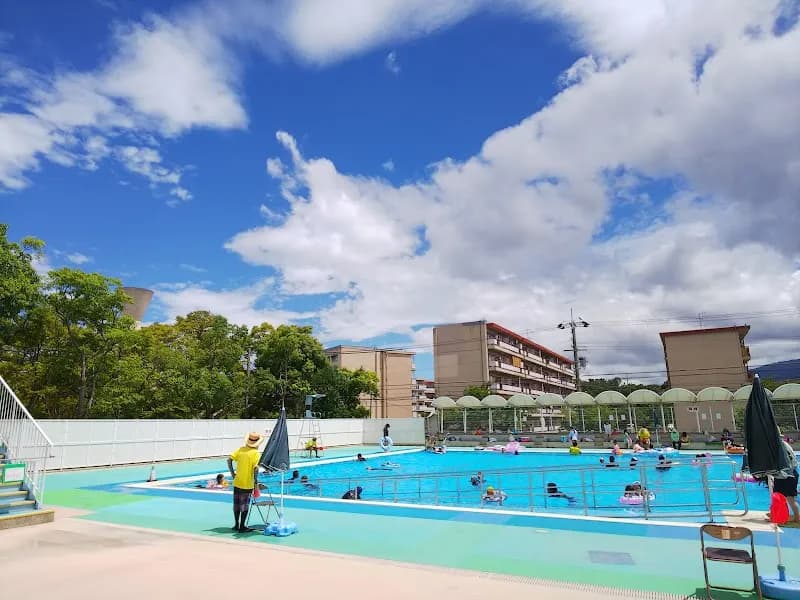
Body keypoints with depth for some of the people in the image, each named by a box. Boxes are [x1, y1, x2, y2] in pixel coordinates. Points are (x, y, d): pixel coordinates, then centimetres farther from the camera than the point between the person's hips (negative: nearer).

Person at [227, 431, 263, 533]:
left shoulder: (241, 449, 2)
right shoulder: (255, 453, -13)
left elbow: (229, 460, -3)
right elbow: (256, 468, -23)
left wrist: (232, 473, 4)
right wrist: (256, 479, -9)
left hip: (237, 482, 5)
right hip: (247, 483, -5)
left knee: (237, 503, 16)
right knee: (245, 505, 5)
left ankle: (236, 524, 27)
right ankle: (242, 526, 10)